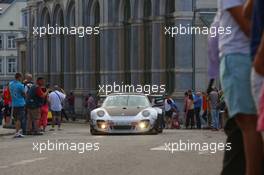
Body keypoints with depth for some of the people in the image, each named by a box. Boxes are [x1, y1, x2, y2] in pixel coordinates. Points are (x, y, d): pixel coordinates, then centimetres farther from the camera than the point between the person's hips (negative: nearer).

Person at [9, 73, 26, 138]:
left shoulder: (11, 84, 5)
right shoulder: (20, 85, -14)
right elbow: (24, 95, -7)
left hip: (14, 104, 7)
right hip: (20, 103, -6)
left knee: (17, 119, 15)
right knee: (19, 119, -4)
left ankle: (18, 132, 18)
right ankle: (17, 133, -7)